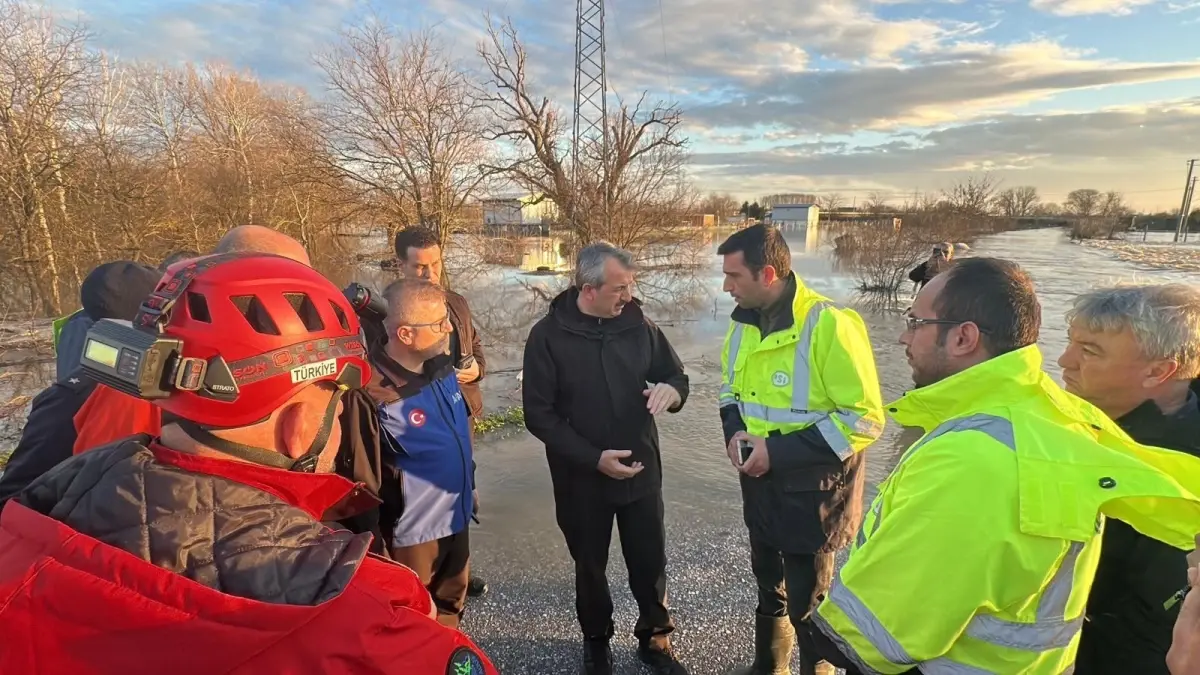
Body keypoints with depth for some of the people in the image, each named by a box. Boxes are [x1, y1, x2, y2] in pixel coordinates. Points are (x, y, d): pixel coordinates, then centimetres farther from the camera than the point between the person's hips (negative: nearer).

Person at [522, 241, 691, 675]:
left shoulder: (638, 323, -6)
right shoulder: (548, 336, -15)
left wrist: (670, 389, -20)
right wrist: (593, 458, -21)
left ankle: (655, 639, 39)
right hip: (583, 479, -2)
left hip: (642, 472, 2)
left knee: (650, 562, 14)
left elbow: (675, 374, 6)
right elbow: (538, 414, -14)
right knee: (590, 566, 18)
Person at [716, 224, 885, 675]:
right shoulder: (744, 322, 0)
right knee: (767, 583, 26)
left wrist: (778, 450, -24)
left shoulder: (829, 325, -24)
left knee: (807, 603, 12)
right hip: (759, 484, 7)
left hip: (810, 492, -7)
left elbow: (864, 417, -22)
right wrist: (735, 430, -6)